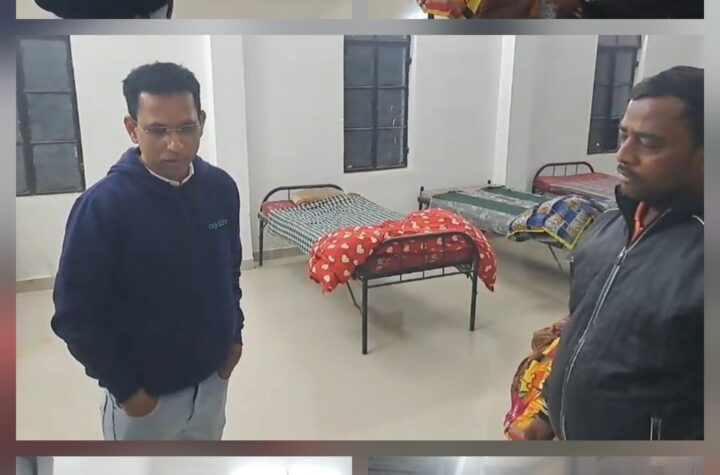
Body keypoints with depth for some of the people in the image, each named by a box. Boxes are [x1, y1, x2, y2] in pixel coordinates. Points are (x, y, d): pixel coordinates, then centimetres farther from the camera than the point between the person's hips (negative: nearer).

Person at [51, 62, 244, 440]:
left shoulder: (221, 188, -7)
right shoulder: (102, 205, -23)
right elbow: (75, 314, -17)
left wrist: (234, 334, 6)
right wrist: (123, 386, -14)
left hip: (211, 375, 5)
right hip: (145, 390, -4)